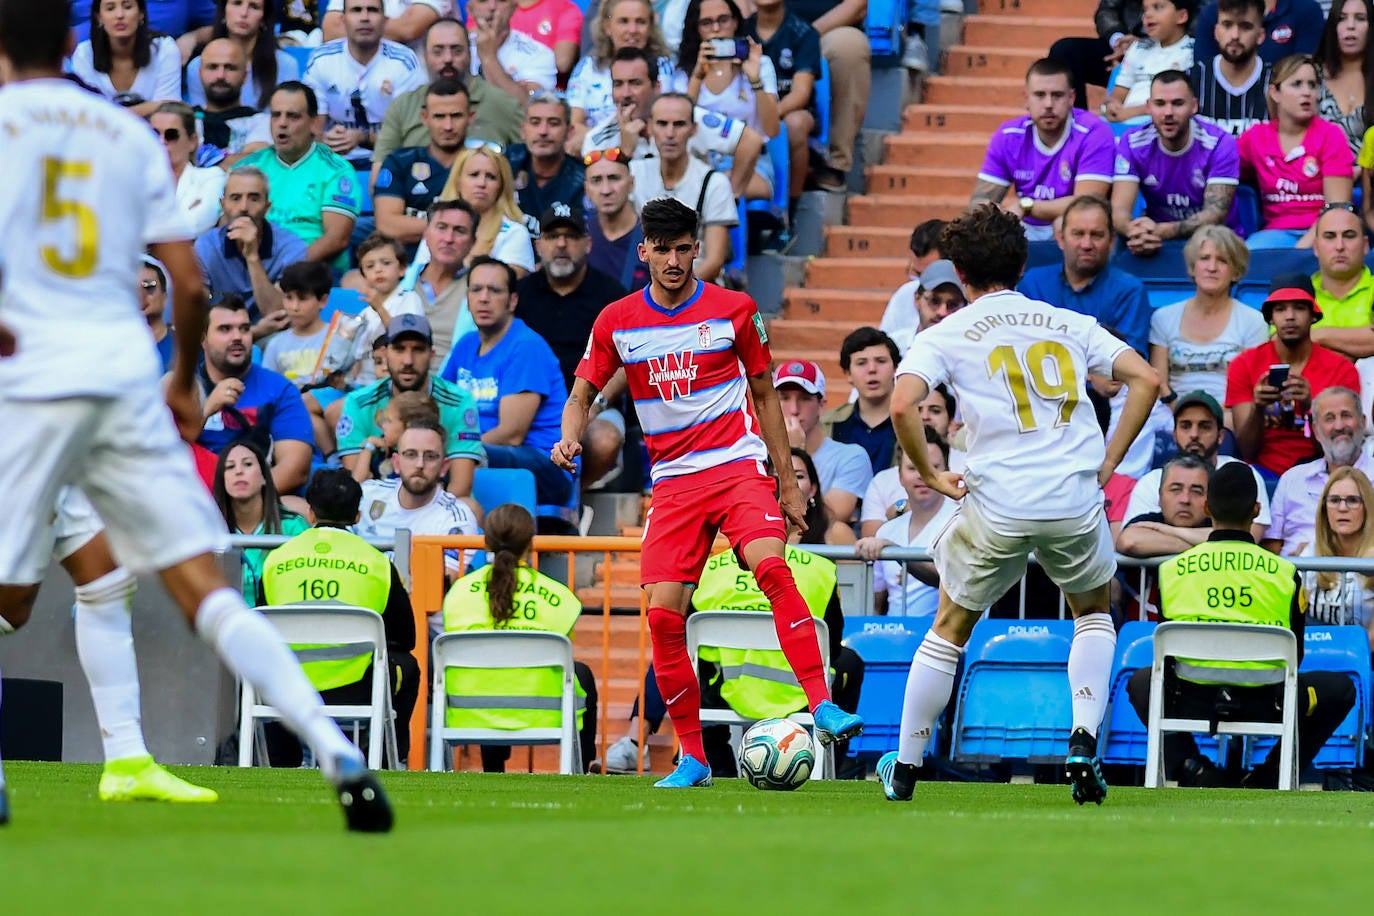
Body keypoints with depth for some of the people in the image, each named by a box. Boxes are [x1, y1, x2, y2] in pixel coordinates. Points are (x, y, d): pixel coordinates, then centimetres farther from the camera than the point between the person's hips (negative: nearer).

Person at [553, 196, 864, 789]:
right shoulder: (617, 322, 5)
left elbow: (764, 396, 12)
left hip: (739, 466, -2)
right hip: (673, 482, 2)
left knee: (771, 567, -29)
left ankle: (822, 706, -31)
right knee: (662, 614, -8)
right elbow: (583, 393, 14)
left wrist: (788, 482, 11)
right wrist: (570, 435, -10)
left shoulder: (733, 311, 2)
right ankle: (692, 757, 4)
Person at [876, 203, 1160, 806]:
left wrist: (930, 475, -1)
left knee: (949, 629, 17)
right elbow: (1146, 380, 6)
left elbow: (902, 405, -12)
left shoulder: (947, 335, 5)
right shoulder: (1069, 324, 14)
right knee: (1094, 613, 26)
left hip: (996, 505, -2)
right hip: (1076, 501, 2)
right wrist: (1107, 463, 9)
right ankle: (1083, 740, 6)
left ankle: (905, 768, 22)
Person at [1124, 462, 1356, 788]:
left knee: (1141, 683, 35)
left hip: (1192, 702, 1)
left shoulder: (1171, 570, 4)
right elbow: (1295, 655, 11)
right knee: (1340, 689, 26)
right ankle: (1270, 776, 11)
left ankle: (1189, 768, 12)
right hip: (1266, 706, -1)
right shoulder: (1284, 572, 2)